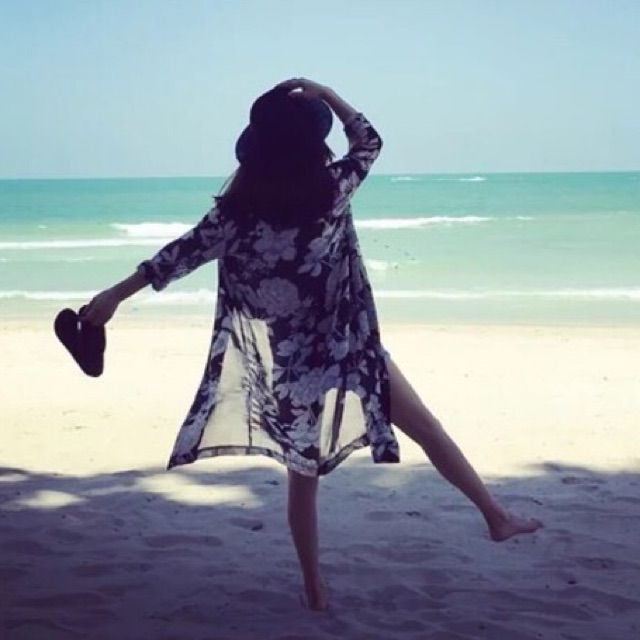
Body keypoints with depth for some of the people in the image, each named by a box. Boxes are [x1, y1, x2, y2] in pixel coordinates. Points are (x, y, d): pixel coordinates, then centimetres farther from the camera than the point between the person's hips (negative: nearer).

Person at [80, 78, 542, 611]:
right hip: (348, 353, -1)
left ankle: (316, 589, 23)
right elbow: (369, 141, 9)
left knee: (303, 478, 14)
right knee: (426, 426, 15)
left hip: (286, 368, 1)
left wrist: (113, 296, 7)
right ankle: (496, 515, 20)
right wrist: (323, 93, 8)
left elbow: (182, 255, -3)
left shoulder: (237, 209, -10)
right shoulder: (333, 189, -10)